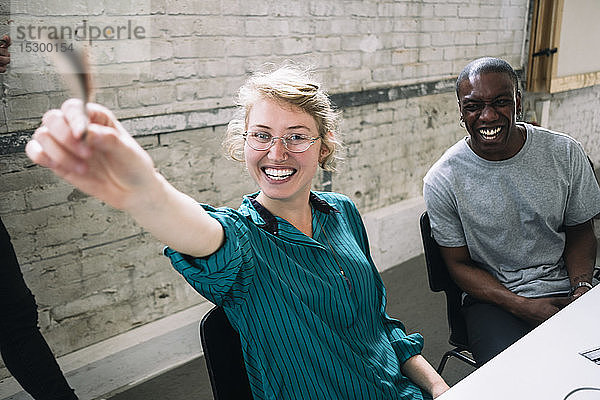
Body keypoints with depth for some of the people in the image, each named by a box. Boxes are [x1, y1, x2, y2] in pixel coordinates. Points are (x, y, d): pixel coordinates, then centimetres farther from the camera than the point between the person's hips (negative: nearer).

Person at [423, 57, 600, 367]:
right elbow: (459, 264, -3)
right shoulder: (441, 181, -11)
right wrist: (523, 307, -15)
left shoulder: (565, 153, -3)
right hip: (492, 298, -2)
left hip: (564, 287, 3)